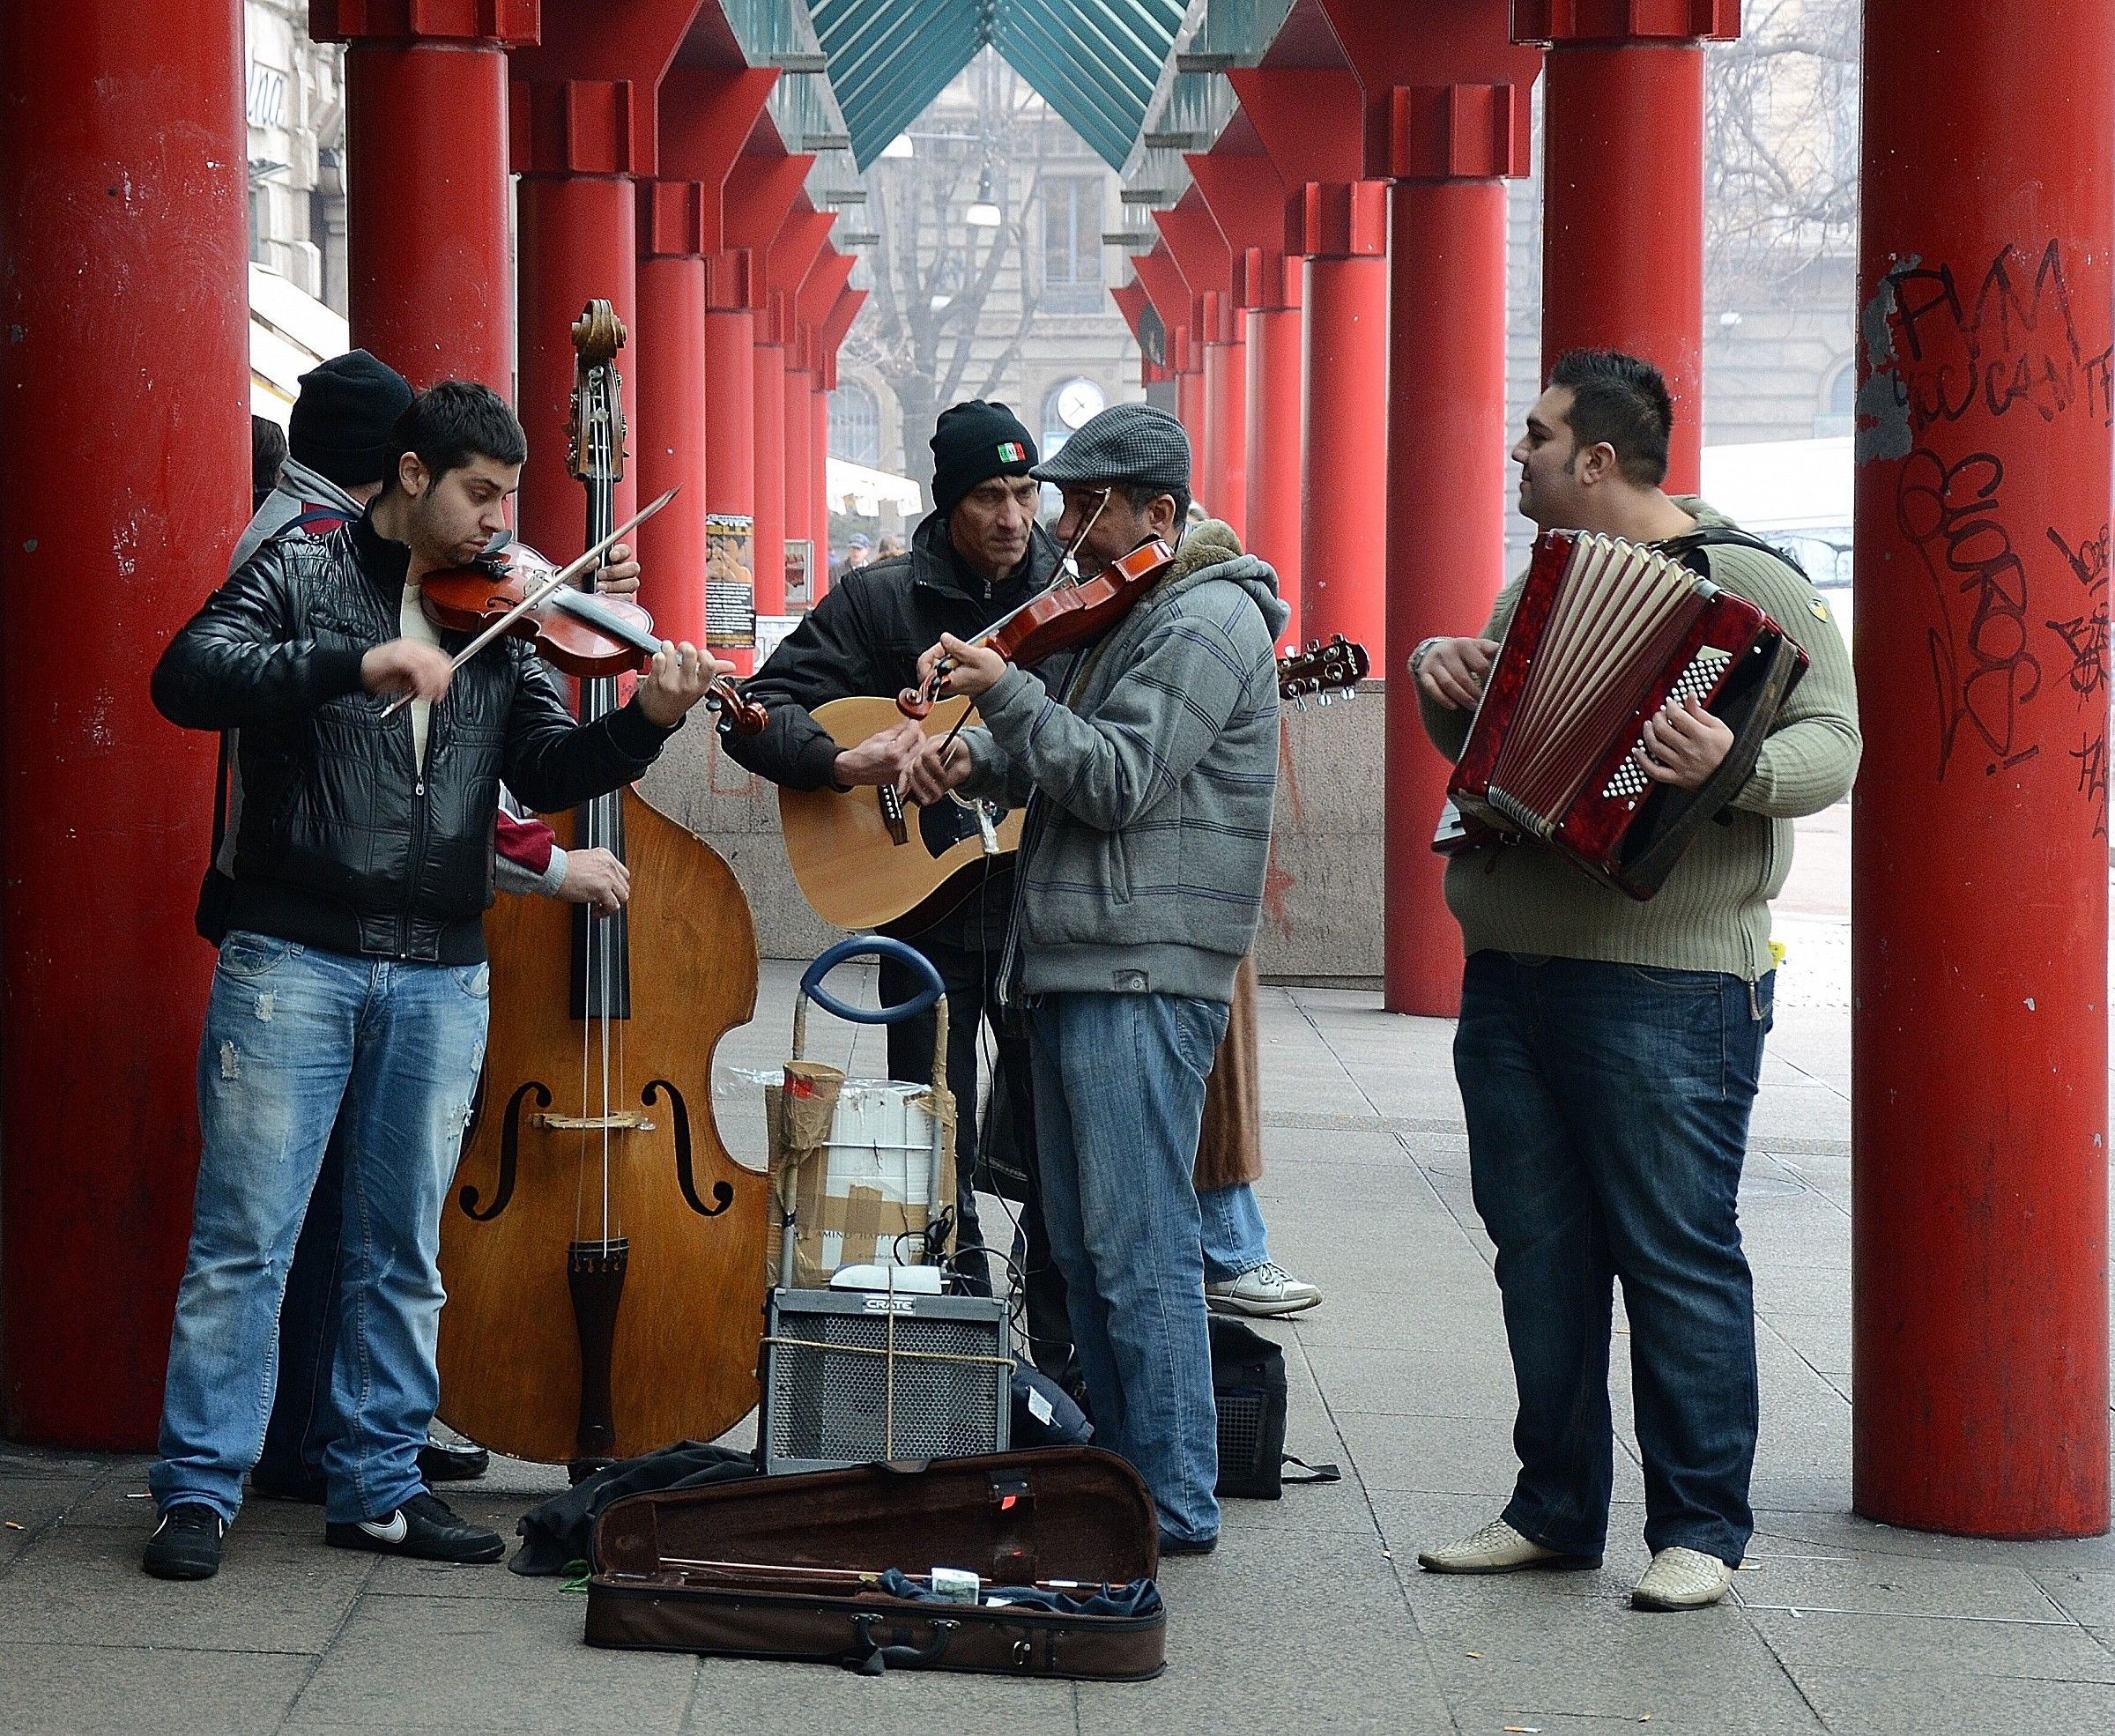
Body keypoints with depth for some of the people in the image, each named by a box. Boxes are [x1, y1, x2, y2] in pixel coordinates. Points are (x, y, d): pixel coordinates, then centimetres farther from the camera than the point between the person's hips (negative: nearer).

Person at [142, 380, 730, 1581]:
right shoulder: (302, 576, 0)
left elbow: (548, 771, 4)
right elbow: (189, 678, -16)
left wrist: (647, 723, -15)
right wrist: (357, 660, -28)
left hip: (441, 975, 4)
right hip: (295, 957, -4)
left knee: (403, 1250, 11)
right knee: (245, 1238, -2)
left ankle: (380, 1483, 20)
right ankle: (201, 1488, 5)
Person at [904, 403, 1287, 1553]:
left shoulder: (1207, 619, -11)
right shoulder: (1111, 615, 21)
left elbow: (1117, 780, -19)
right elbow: (1053, 757, 24)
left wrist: (1003, 691, -19)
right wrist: (974, 757, 4)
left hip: (1143, 974, -10)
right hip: (1075, 968, 10)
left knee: (1139, 1246, -10)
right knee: (1082, 1244, 13)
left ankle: (1176, 1505, -6)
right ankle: (1117, 1472, 20)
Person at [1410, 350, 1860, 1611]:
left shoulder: (1744, 581, -7)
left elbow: (1832, 745, -16)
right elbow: (1475, 730, 30)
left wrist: (1736, 763, -36)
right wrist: (1442, 670, 8)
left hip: (1666, 985, -8)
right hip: (1513, 973, 8)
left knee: (1678, 1255, -3)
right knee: (1539, 1246, 12)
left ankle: (1701, 1528, 4)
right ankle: (1557, 1508, 21)